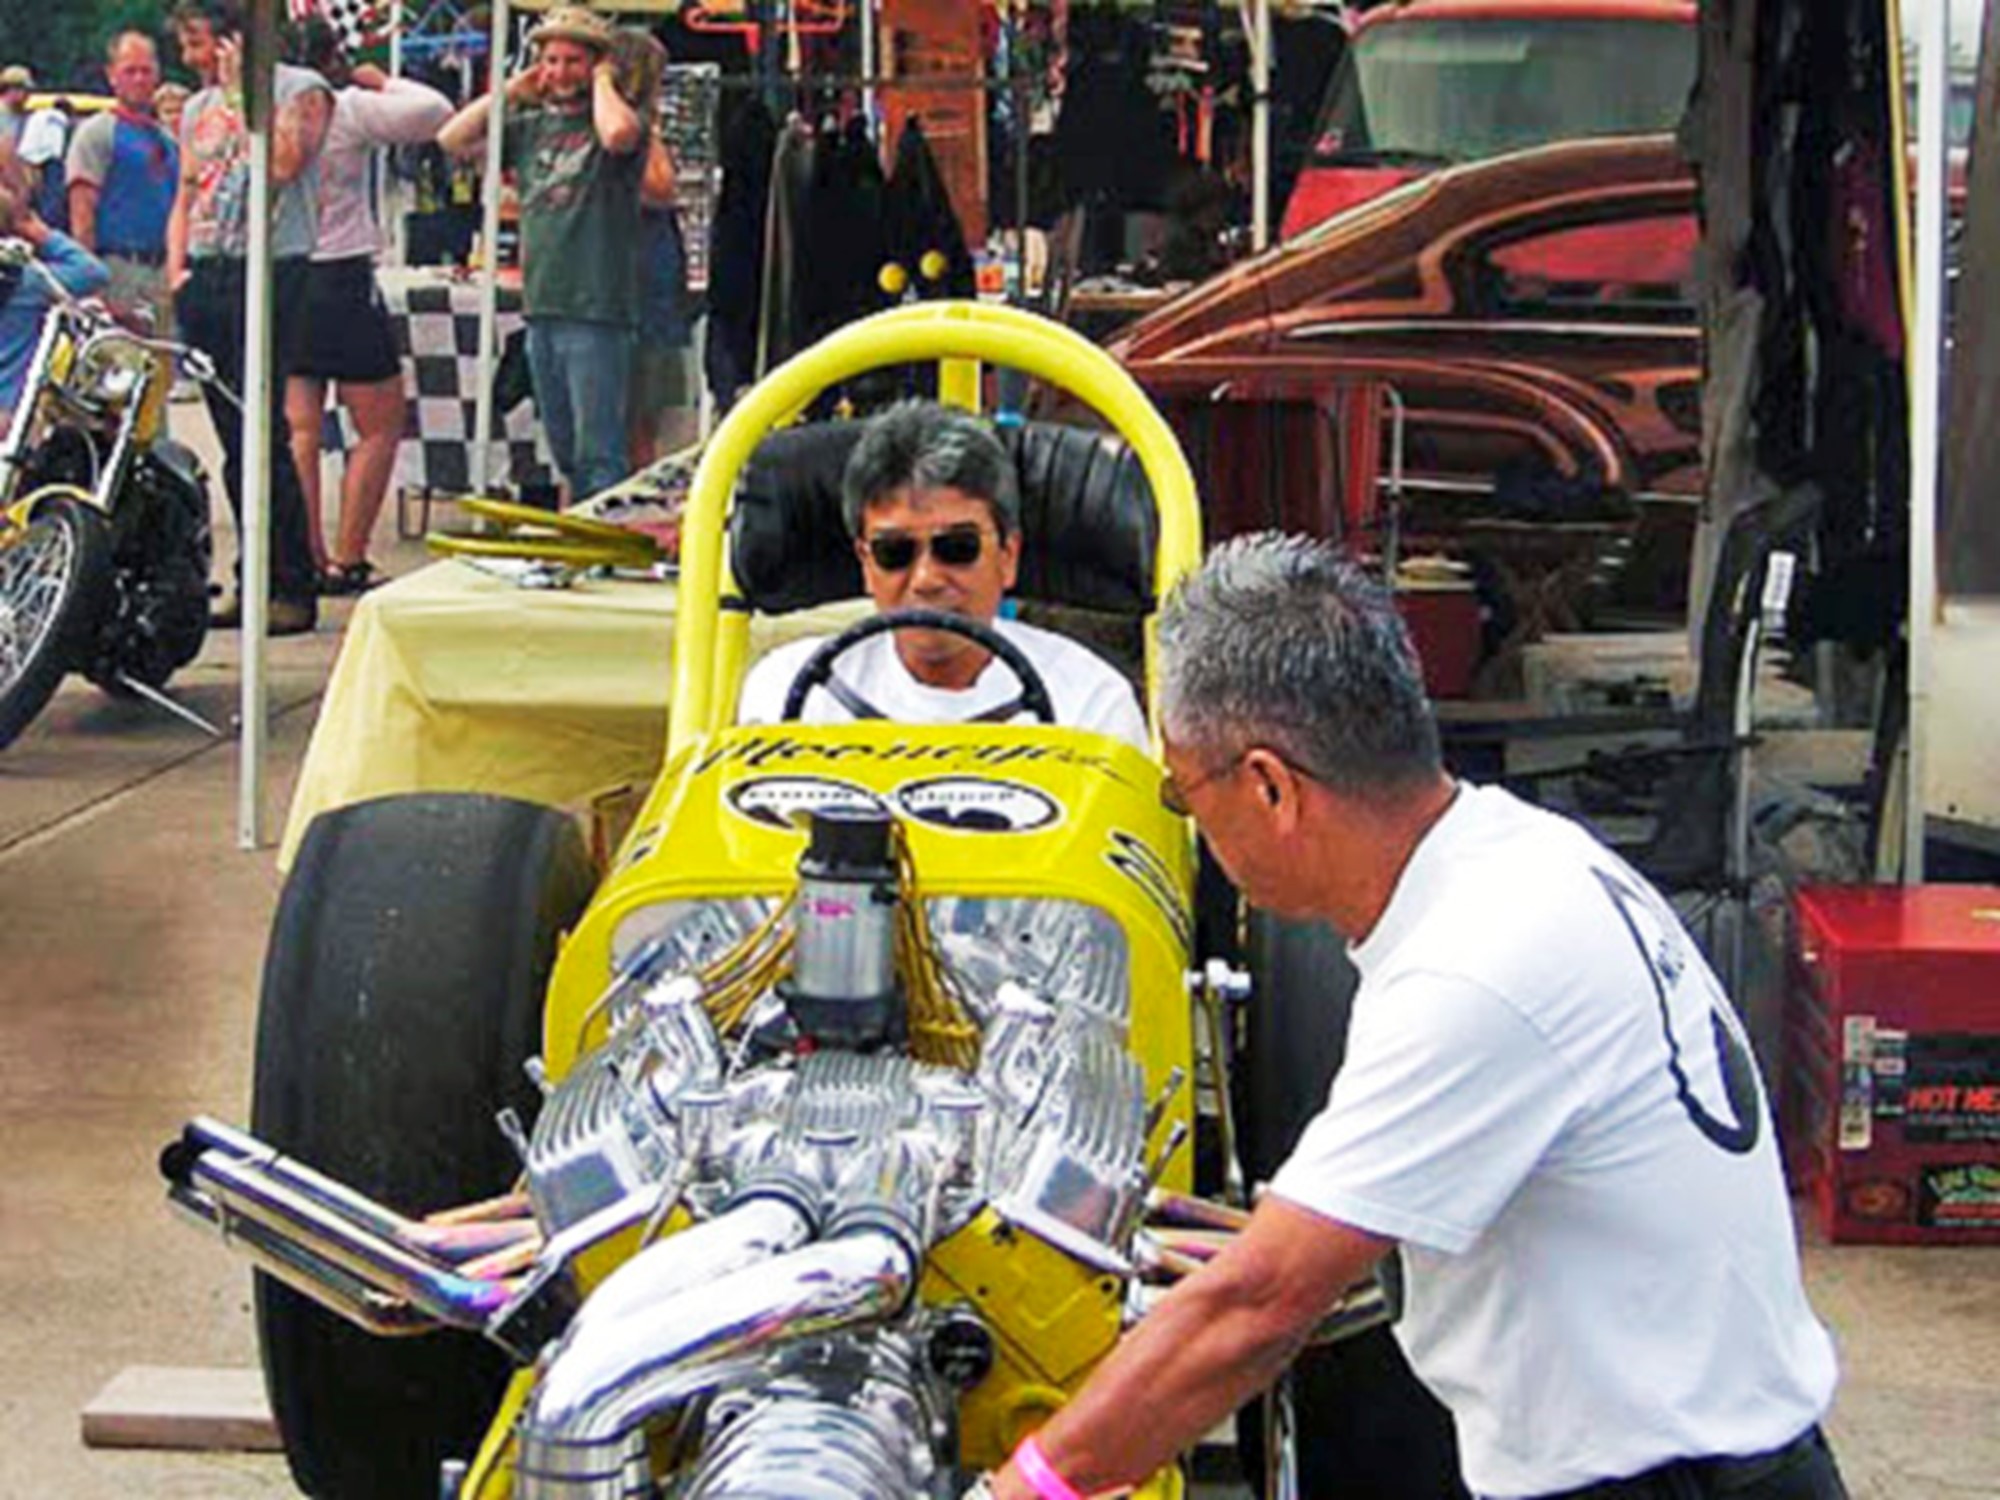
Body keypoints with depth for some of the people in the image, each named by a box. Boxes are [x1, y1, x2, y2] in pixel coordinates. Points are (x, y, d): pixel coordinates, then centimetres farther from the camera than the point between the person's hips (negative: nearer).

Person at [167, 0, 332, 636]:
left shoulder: (300, 89, 0)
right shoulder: (197, 107, 21)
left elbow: (283, 163, -16)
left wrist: (242, 93, -8)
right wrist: (176, 268, 9)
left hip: (271, 272, -7)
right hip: (206, 276, 7)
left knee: (262, 434, -12)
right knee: (233, 439, 6)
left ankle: (295, 589, -8)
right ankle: (255, 580, 12)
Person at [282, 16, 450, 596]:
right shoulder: (347, 109, -11)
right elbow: (434, 112, -14)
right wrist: (383, 82, 0)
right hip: (341, 279, -5)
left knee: (300, 429, 8)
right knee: (380, 426, 5)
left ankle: (307, 559, 7)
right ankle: (347, 561, -1)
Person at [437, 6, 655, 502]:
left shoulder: (617, 119, -2)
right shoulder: (532, 125, 15)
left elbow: (618, 135, -27)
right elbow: (452, 139, 12)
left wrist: (603, 82, -8)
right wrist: (512, 90, 10)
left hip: (596, 312, -7)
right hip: (540, 309, 7)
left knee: (598, 454, -9)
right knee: (564, 451, 14)